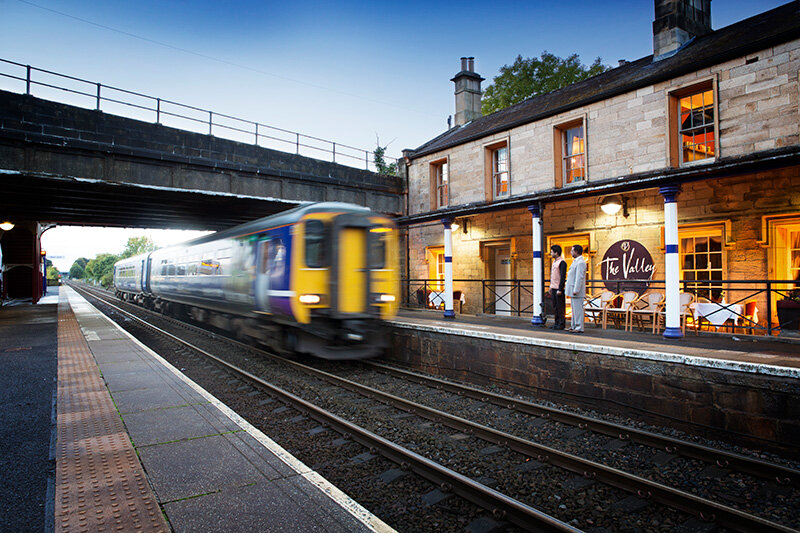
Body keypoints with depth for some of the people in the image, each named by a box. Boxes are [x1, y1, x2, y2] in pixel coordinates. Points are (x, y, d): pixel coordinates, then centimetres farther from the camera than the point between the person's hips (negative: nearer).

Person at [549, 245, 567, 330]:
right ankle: (557, 323, 19)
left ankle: (561, 324, 3)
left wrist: (560, 289, -20)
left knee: (560, 307, -3)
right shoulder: (554, 261, 16)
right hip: (553, 289, 9)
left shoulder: (562, 262, -13)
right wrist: (551, 286, 21)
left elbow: (563, 277, -17)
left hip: (559, 289, -9)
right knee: (555, 307, 12)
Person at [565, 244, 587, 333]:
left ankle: (579, 328, -2)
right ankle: (574, 326, 21)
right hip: (573, 290, 11)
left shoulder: (580, 262, -17)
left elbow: (580, 277, -21)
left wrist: (576, 290, -23)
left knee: (578, 309, -6)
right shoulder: (576, 261, 18)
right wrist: (567, 285, 28)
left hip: (577, 291, -11)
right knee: (574, 309, 14)